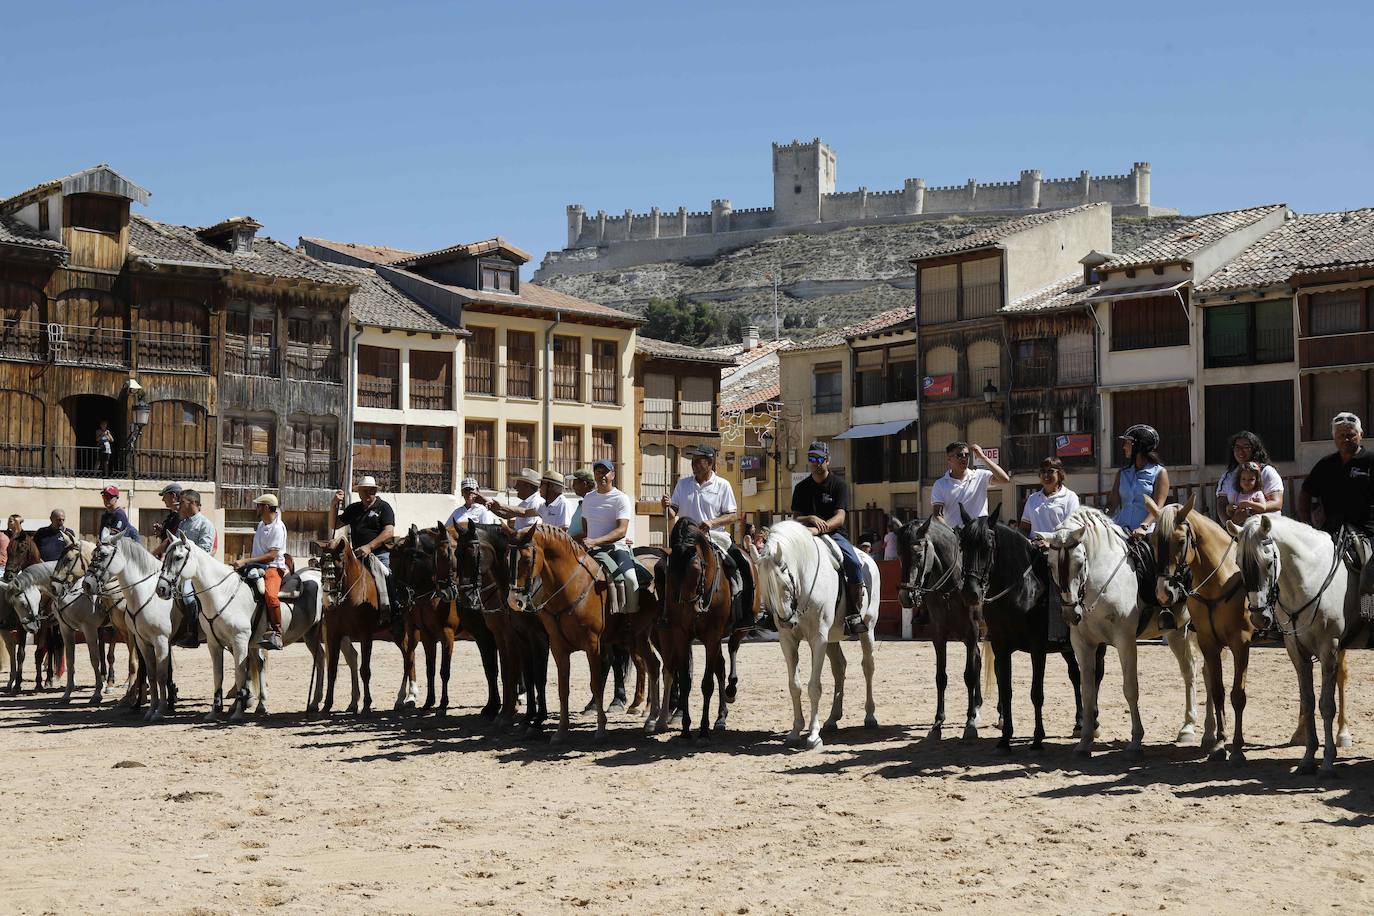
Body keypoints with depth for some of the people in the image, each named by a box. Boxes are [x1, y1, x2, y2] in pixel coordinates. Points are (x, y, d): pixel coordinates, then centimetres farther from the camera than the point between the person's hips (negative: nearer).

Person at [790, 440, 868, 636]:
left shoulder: (839, 485, 2)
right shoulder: (801, 488, 13)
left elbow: (839, 517, -10)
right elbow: (795, 518, 7)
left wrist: (820, 528, -29)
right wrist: (811, 519, -16)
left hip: (834, 534, -3)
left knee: (854, 563, -31)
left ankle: (855, 614, -26)